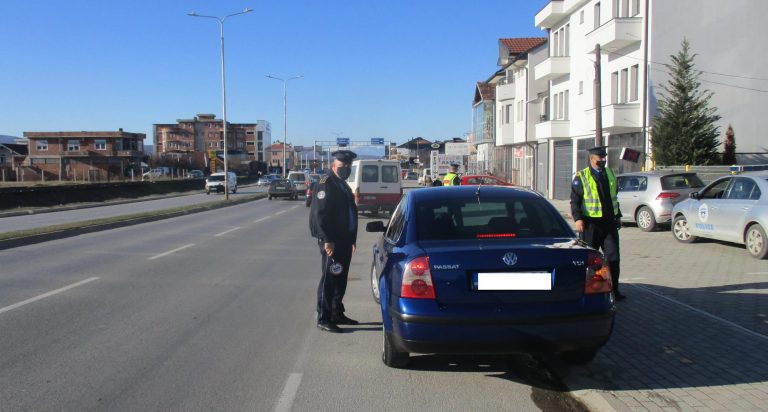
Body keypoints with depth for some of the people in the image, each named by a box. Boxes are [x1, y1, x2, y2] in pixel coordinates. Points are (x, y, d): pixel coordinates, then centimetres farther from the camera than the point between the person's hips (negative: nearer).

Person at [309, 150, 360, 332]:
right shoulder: (325, 184, -11)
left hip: (344, 240, 9)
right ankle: (323, 319, -2)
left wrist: (352, 239, 19)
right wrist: (327, 240, -23)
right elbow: (320, 215, -18)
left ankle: (337, 314, 25)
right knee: (329, 279, -7)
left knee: (341, 279, 14)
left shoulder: (343, 185, 19)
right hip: (331, 241, -9)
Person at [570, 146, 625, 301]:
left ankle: (614, 290, 10)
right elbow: (575, 200, -8)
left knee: (613, 257, 2)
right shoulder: (581, 177, -5)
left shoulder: (609, 173, 13)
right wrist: (578, 219, -18)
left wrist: (618, 216, 21)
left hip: (609, 222, 5)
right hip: (591, 223, -5)